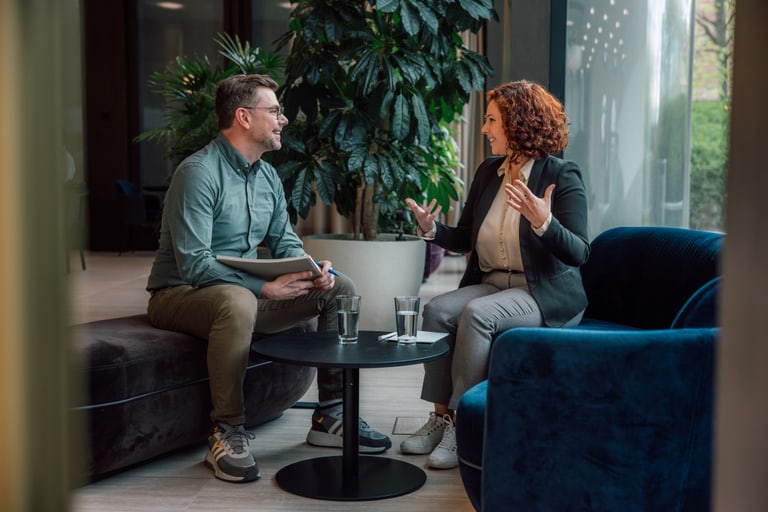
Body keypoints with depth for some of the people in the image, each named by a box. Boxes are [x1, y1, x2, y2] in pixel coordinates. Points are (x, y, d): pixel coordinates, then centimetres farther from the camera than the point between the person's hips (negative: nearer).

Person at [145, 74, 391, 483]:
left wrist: (313, 270, -10)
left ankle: (330, 415, 4)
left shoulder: (267, 176, 9)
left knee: (341, 288, 0)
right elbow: (193, 264, -26)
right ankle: (227, 433, -26)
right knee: (238, 302, -43)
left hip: (245, 289, 9)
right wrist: (265, 288, -30)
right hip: (180, 294, -8)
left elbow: (285, 242, 13)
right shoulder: (198, 172, -19)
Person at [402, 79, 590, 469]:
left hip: (546, 295, -6)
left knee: (477, 314, -31)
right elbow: (464, 239, 14)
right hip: (491, 284, 6)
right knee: (438, 310, -20)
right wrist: (432, 229, -5)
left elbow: (579, 254, -17)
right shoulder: (488, 172, 10)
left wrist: (543, 223, -33)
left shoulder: (562, 176, -9)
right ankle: (440, 416, -13)